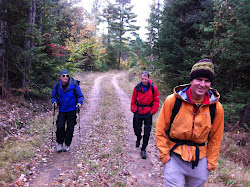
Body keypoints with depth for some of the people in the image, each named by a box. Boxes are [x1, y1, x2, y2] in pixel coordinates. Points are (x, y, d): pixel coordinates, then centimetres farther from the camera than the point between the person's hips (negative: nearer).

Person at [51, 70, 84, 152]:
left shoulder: (74, 85, -10)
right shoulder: (57, 86, -2)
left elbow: (80, 96, -1)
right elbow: (53, 96, 11)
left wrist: (80, 102, -19)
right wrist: (54, 102, -9)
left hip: (72, 110, -1)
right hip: (62, 110, 2)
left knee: (70, 128, 4)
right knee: (60, 126, -6)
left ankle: (67, 144, 20)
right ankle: (59, 143, 13)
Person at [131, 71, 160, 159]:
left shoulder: (154, 88, -7)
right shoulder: (137, 87, -3)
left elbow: (156, 101, 1)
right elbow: (133, 100, 7)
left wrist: (152, 111, -3)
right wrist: (134, 109, 2)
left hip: (148, 113, -1)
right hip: (138, 112, 2)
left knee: (147, 133, 1)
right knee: (137, 130, 12)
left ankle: (143, 149, 17)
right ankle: (138, 139, 47)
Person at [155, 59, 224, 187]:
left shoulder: (216, 108, -7)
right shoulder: (173, 101, -13)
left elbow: (215, 138, 5)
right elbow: (160, 131, -4)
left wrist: (211, 162, 6)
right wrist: (164, 155, -5)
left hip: (200, 159, 3)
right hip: (174, 157, -2)